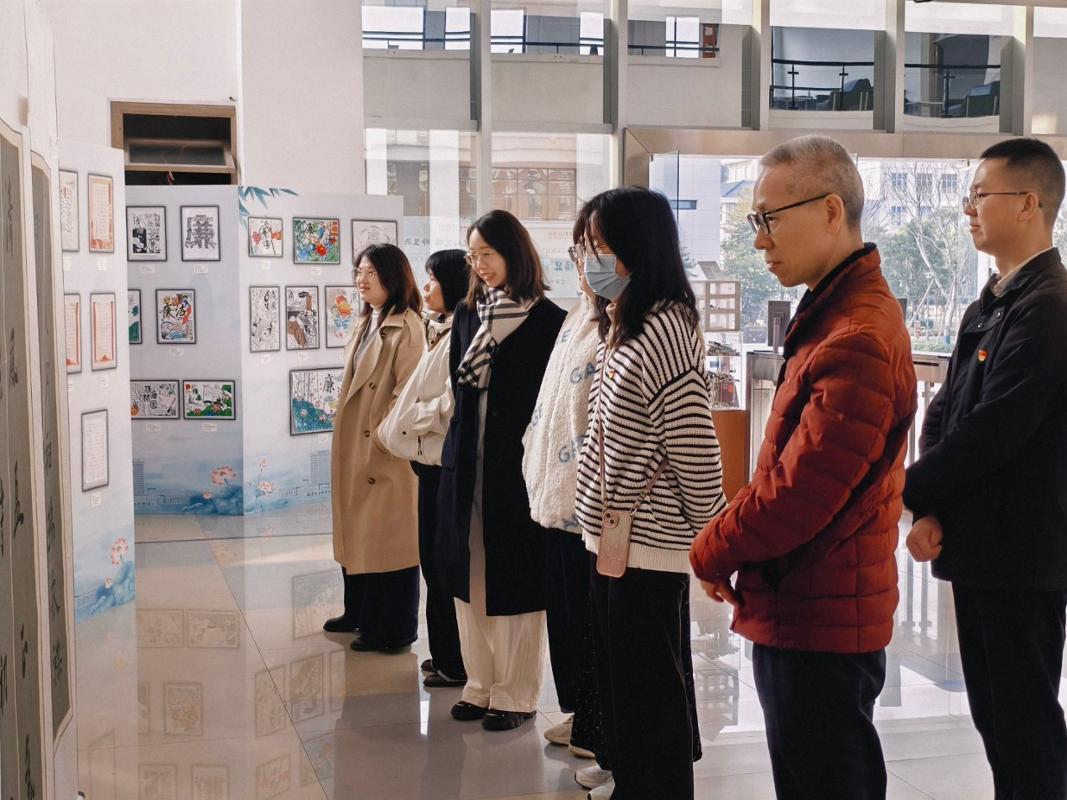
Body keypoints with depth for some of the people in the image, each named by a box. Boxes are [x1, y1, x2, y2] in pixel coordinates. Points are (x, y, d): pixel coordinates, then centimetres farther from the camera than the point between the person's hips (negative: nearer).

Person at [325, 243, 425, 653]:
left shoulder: (406, 325, -15)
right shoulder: (369, 321, 14)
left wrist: (383, 441, -19)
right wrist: (346, 443, 13)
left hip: (384, 452, -9)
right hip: (353, 447, 9)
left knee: (387, 535, 0)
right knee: (357, 530, 17)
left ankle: (392, 628, 10)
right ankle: (360, 612, 31)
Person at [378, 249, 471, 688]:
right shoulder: (439, 331, 15)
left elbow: (452, 404, -24)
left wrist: (405, 418, -11)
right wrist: (402, 423, 6)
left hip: (445, 464, -10)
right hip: (431, 459, 10)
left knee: (443, 562, 0)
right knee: (434, 558, 16)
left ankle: (455, 663, 12)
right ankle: (446, 655, 27)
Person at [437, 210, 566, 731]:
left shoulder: (547, 319, -7)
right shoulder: (467, 313, 10)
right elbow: (459, 381, 14)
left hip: (517, 464, -6)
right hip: (467, 462, 6)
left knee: (515, 581, 2)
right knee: (470, 578, 10)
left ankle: (516, 694, 15)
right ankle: (481, 684, 23)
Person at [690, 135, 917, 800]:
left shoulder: (858, 341, -22)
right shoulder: (835, 311, 13)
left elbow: (798, 492, -24)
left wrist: (713, 551, -7)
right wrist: (729, 548, 6)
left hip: (821, 621, -10)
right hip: (801, 612, 10)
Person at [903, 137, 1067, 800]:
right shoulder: (988, 307, 14)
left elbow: (994, 430, -22)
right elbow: (945, 415, 10)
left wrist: (907, 493, -10)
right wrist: (932, 511, -4)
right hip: (980, 545, 9)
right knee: (995, 715, 17)